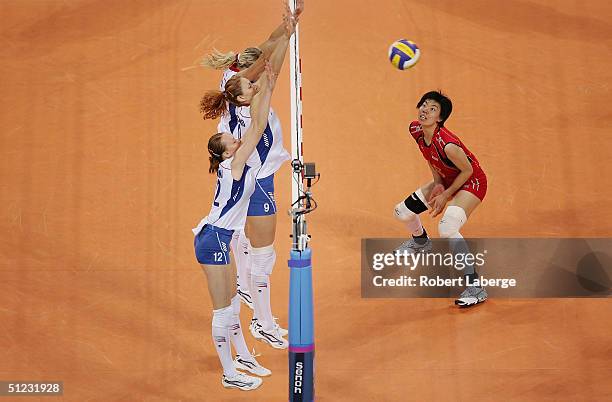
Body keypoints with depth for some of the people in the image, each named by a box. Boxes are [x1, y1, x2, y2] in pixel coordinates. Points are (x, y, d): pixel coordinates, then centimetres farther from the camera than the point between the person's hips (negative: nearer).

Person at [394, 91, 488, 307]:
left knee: (447, 228, -33)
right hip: (446, 180, 9)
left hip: (471, 183, -8)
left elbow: (467, 170, -21)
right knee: (402, 212, 14)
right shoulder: (415, 130, -14)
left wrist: (445, 196, -16)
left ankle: (476, 288, -23)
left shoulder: (447, 144, -37)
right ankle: (421, 241, 51)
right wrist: (437, 183, -3)